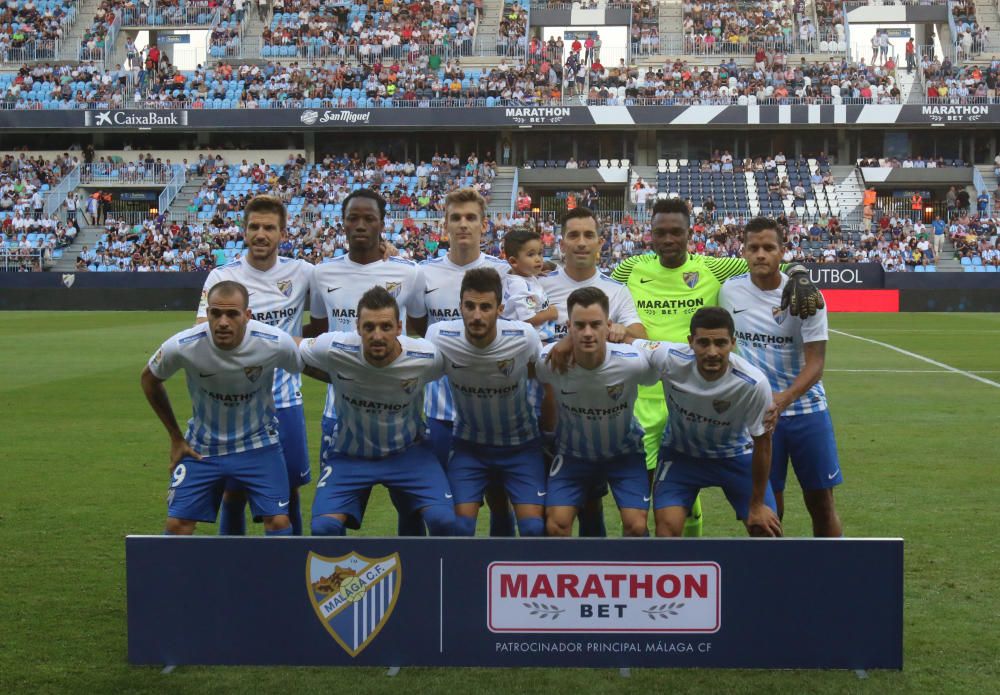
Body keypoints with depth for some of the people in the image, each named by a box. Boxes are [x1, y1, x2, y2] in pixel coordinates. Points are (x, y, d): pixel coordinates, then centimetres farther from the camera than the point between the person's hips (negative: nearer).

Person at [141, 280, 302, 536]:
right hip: (202, 447, 1)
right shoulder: (182, 346, -24)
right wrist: (175, 438, 3)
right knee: (177, 523, -3)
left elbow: (304, 368, -1)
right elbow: (149, 379, -2)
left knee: (278, 522, -8)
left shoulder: (275, 343, -25)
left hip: (258, 444, 0)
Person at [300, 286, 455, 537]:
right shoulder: (334, 349, -24)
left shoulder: (426, 357, -21)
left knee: (443, 519, -20)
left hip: (407, 451, 0)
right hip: (350, 453, 0)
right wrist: (337, 379, -8)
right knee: (324, 526, -20)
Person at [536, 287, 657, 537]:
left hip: (624, 453, -1)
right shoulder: (549, 362, -26)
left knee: (636, 526, -13)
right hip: (573, 453, 1)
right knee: (556, 525, -11)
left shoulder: (633, 363, -29)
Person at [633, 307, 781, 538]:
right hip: (681, 453, 0)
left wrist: (757, 505, -7)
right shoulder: (670, 358, -31)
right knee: (667, 527, -16)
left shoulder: (753, 384, -31)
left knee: (767, 531, -4)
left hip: (736, 456, 0)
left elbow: (762, 442, -16)